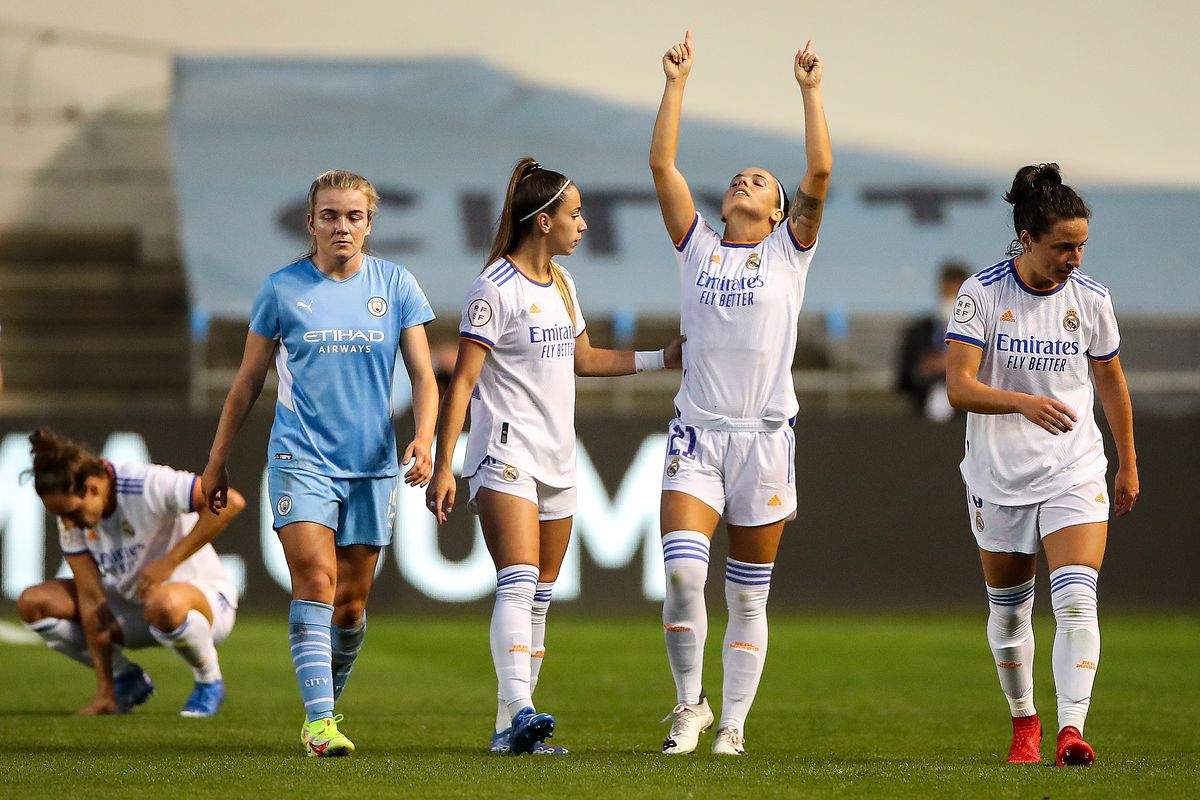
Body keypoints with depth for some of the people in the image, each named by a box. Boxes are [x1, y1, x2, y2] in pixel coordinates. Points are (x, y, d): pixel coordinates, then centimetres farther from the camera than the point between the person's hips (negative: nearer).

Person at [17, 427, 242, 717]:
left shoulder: (147, 485, -27)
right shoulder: (71, 515, -10)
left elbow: (230, 502, -35)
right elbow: (91, 599, -11)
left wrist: (169, 562, -33)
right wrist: (105, 691, -15)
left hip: (205, 596, -6)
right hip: (132, 607, 6)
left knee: (164, 603, -43)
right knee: (33, 603, -10)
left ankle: (209, 681, -12)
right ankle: (127, 679, 7)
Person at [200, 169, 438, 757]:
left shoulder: (397, 286, 4)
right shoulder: (283, 289, 0)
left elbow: (422, 375, 2)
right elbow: (248, 381, 9)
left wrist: (423, 437, -17)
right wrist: (217, 463, 11)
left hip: (371, 465, 2)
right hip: (301, 459, -2)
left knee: (351, 604, 8)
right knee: (316, 580, -19)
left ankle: (329, 703, 30)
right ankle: (318, 719, -23)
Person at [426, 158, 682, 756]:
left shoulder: (560, 283, 15)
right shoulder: (496, 289, -11)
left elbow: (583, 359, 30)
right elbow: (463, 381, -14)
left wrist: (663, 358, 29)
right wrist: (443, 466, -19)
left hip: (556, 460, 9)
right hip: (505, 457, -9)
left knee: (538, 599, 6)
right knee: (518, 586, -22)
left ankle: (509, 728, 9)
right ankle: (519, 711, -35)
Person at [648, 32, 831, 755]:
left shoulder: (789, 251, 7)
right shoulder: (699, 247, 11)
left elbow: (821, 173, -6)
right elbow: (662, 163, 3)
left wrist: (811, 92, -5)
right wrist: (677, 83, 1)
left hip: (765, 437, 0)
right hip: (697, 435, 1)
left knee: (749, 598, 4)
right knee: (683, 571, -16)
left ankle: (734, 723, 12)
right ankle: (689, 702, 1)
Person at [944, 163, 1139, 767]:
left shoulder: (1091, 299, -3)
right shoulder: (981, 294, -10)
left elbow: (1112, 383, 13)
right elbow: (959, 387, -17)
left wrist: (1129, 465, 20)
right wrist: (1024, 403, -34)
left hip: (1075, 472, 0)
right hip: (999, 476, 0)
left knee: (1077, 603, -18)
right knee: (1007, 610, 12)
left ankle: (1071, 729, -24)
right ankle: (1024, 723, 32)